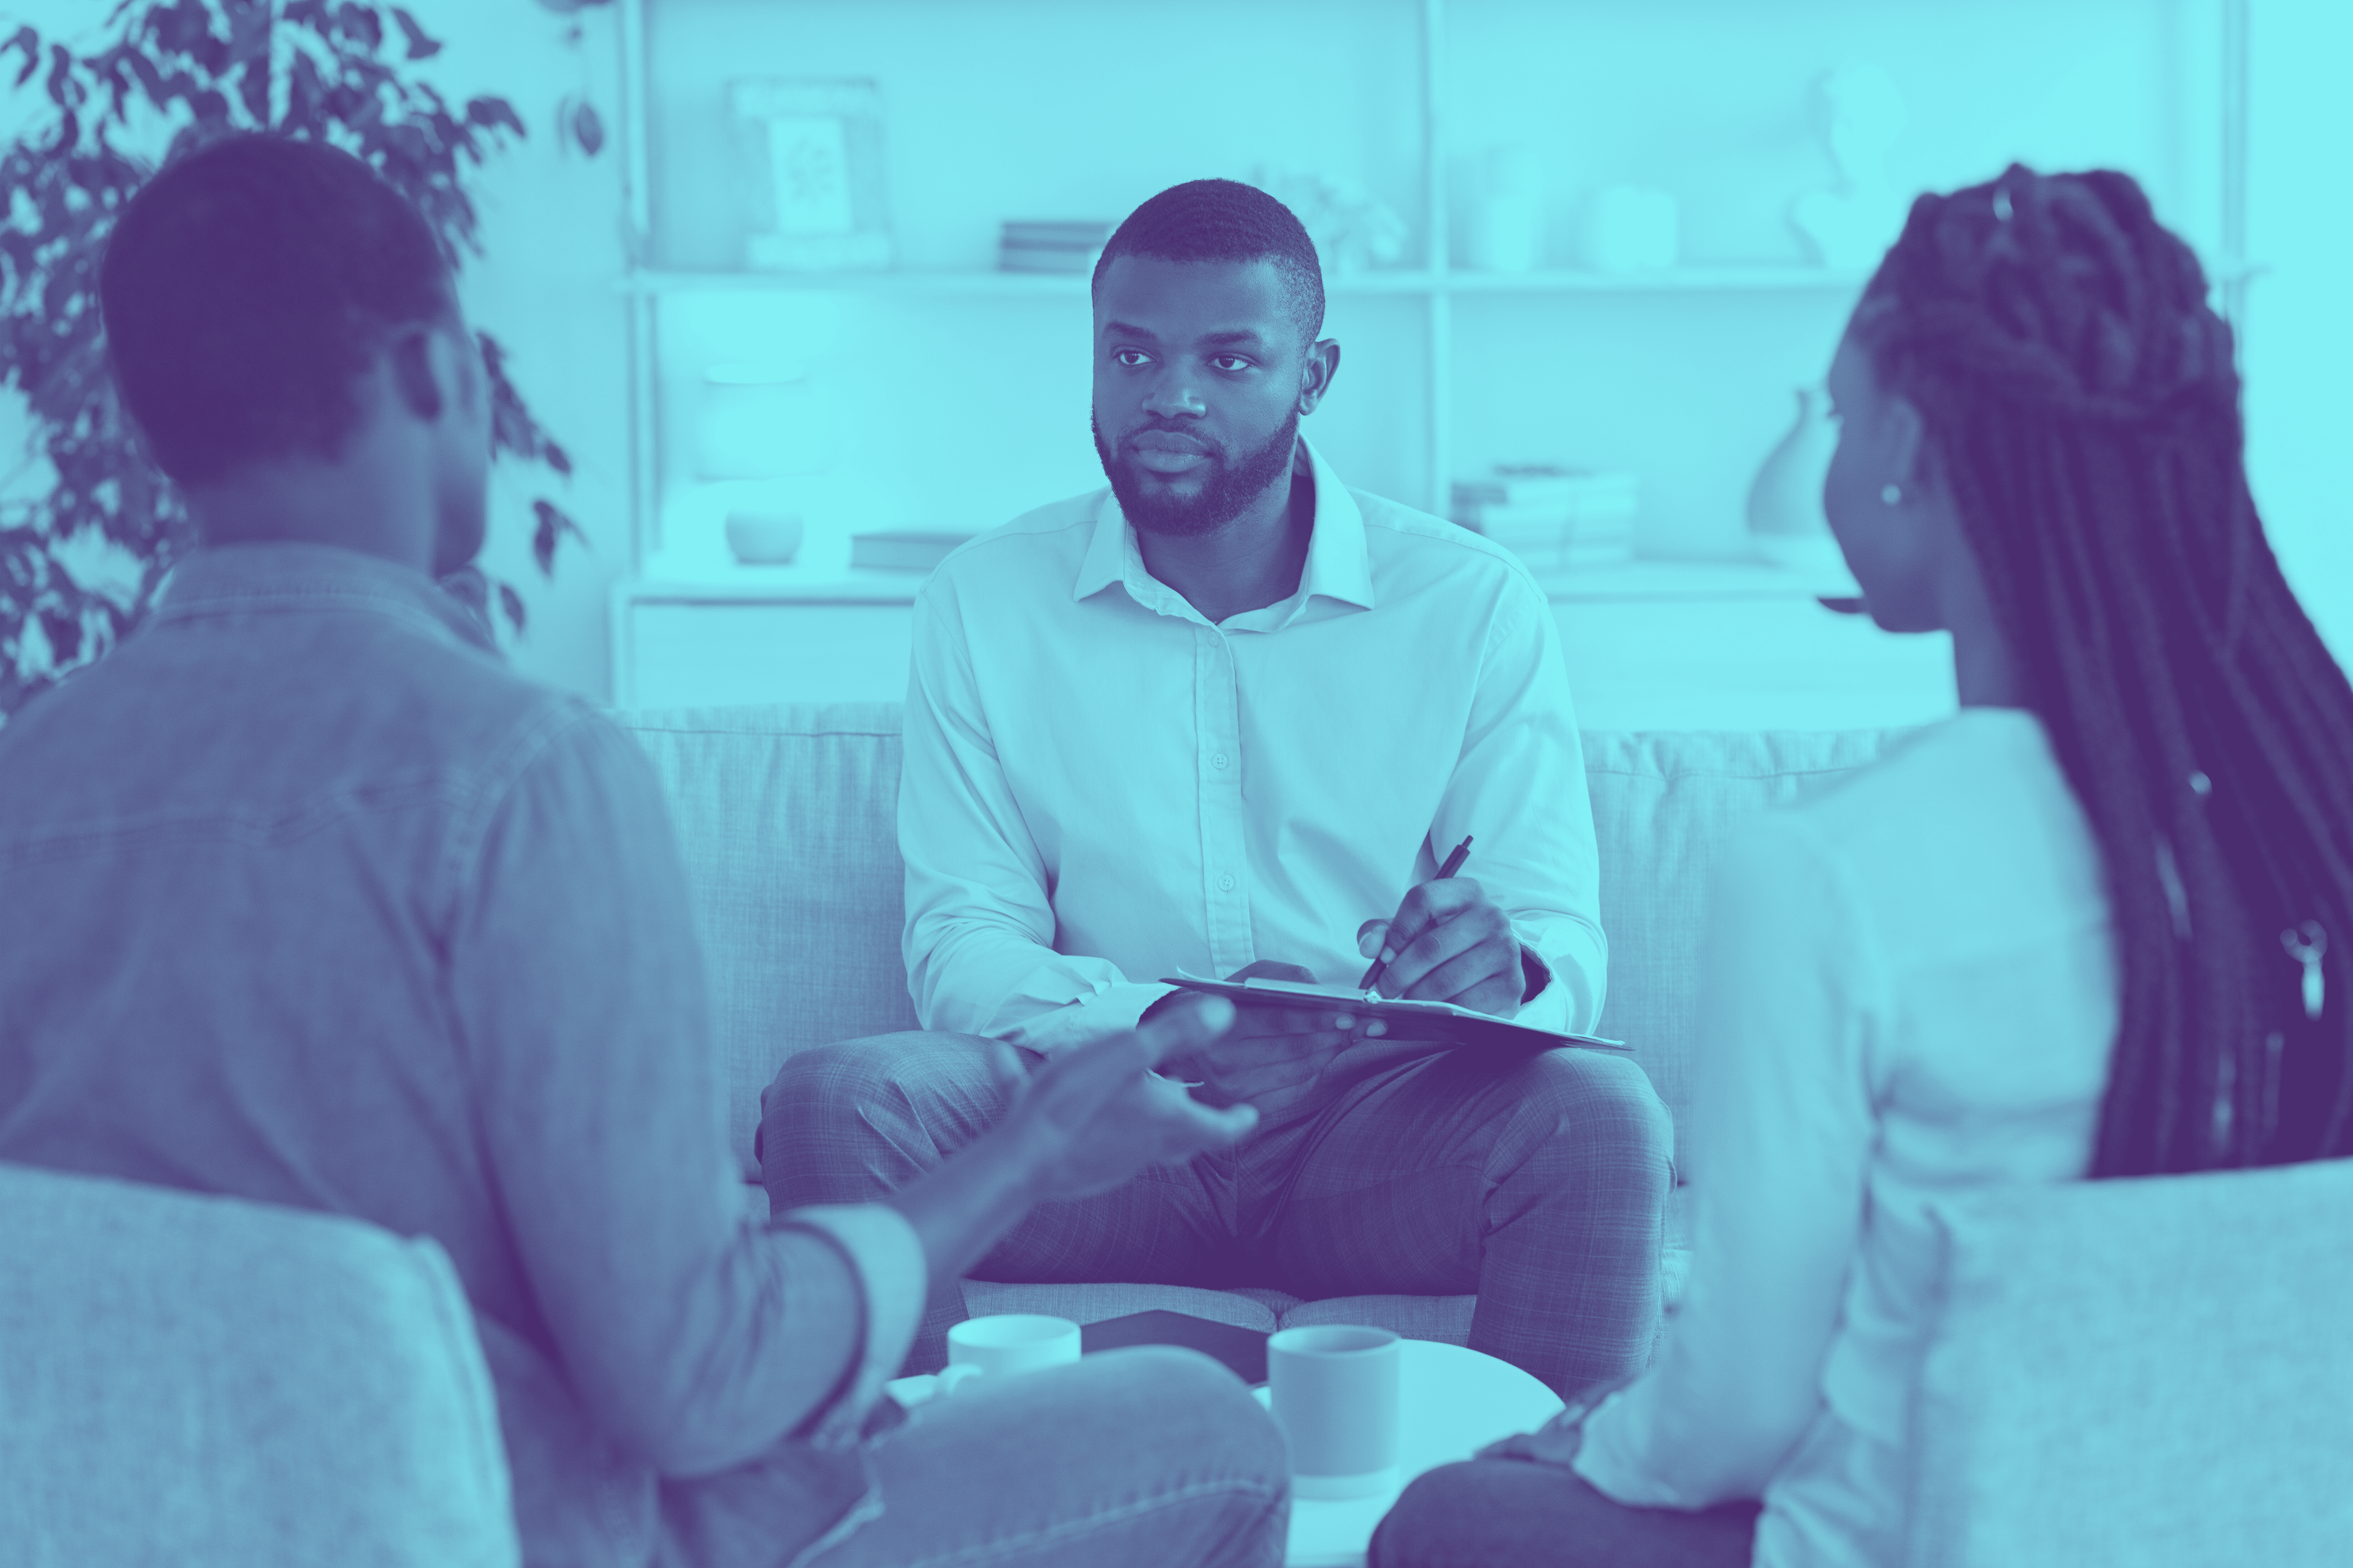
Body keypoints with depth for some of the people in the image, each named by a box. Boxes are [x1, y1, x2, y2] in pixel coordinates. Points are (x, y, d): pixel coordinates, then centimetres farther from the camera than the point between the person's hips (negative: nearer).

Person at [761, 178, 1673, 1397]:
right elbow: (961, 945, -2)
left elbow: (1564, 943, 0)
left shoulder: (1474, 604, 4)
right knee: (834, 1100, -27)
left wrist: (1504, 970, -27)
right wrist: (1158, 1024, -23)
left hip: (1377, 1136, 0)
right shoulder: (985, 602, 6)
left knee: (1597, 1115, -31)